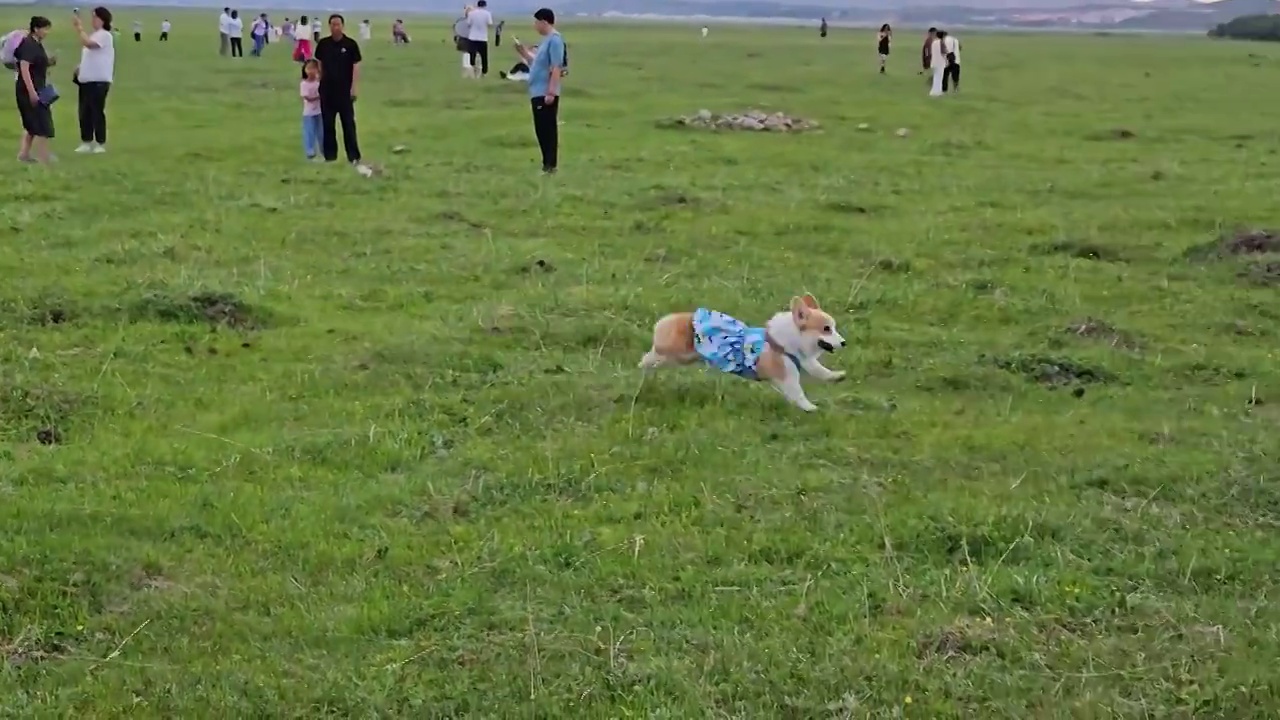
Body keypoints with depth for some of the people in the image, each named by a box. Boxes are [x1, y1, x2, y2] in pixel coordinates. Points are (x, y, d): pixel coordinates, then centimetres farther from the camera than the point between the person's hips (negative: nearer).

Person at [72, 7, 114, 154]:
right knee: (84, 113, 9)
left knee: (97, 112, -5)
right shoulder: (93, 35, 17)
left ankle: (100, 144, 3)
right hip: (86, 79, 9)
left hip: (99, 81, -9)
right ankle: (87, 142, 17)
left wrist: (80, 28, -23)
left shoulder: (105, 35, -12)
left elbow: (88, 43, -29)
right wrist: (80, 68, 11)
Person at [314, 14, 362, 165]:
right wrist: (320, 83, 8)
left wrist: (354, 87, -12)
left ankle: (353, 156, 1)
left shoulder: (351, 44, -6)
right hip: (327, 90, 3)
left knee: (348, 124, -2)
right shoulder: (323, 44, 3)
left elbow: (356, 66, -6)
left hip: (345, 90, -3)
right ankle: (330, 155, 15)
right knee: (327, 124, 7)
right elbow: (320, 65, 11)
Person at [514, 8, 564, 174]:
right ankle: (547, 165, 18)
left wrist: (551, 92, -24)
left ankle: (550, 166, -3)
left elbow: (556, 68, -21)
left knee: (548, 130, -6)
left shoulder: (555, 40, -14)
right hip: (538, 93, 10)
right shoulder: (546, 40, 16)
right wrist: (523, 52, 15)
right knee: (541, 130, 12)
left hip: (546, 94, -10)